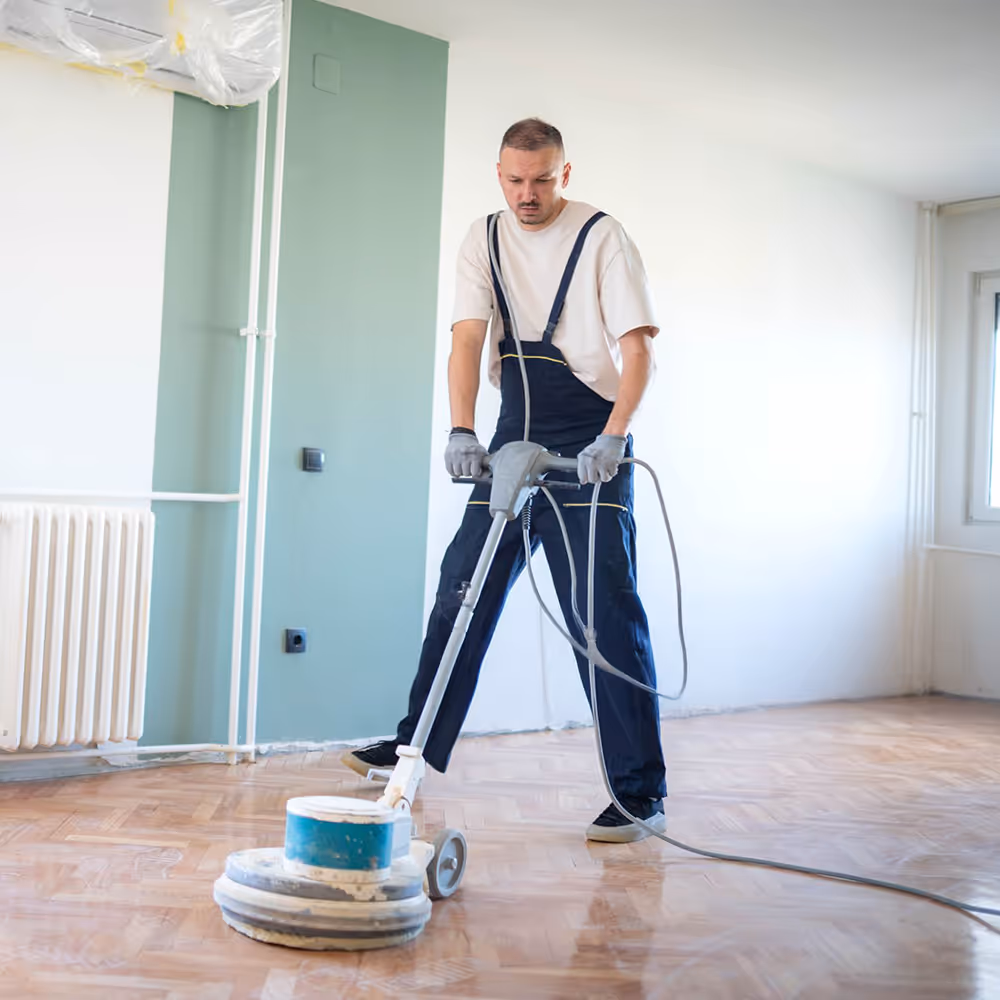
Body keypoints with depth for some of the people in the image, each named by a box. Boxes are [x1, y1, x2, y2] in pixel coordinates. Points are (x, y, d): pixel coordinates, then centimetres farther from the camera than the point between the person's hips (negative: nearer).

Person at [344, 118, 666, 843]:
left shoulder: (602, 237, -6)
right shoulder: (486, 239, 7)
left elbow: (638, 348, -12)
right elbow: (468, 339, -4)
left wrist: (612, 437, -26)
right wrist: (462, 432, -19)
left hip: (589, 449, -5)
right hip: (514, 442, 5)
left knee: (607, 614, -9)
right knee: (463, 590, 9)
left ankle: (641, 793, -3)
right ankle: (420, 744, 25)